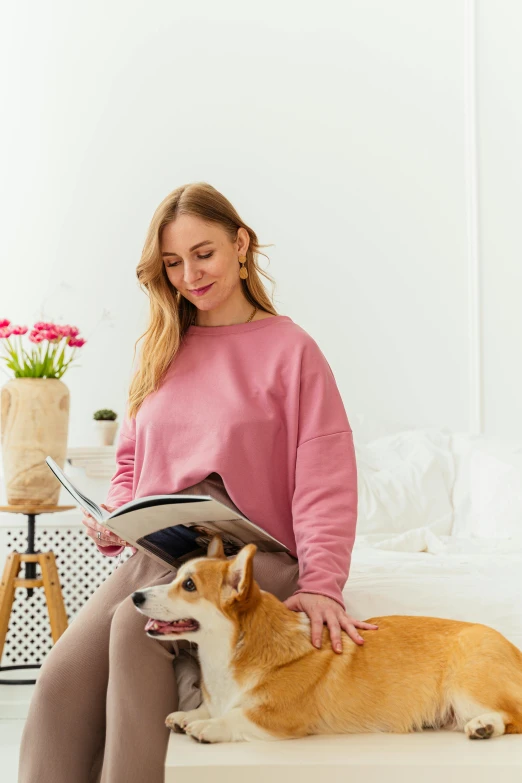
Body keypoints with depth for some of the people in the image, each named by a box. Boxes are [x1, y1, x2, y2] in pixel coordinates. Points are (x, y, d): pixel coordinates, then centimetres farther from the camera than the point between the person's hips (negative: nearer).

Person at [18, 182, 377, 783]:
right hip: (155, 556, 4)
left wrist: (321, 584, -19)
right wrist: (111, 520, 2)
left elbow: (324, 479, -6)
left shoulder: (290, 348, 2)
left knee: (137, 625, -34)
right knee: (60, 678, -22)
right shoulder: (162, 353, 18)